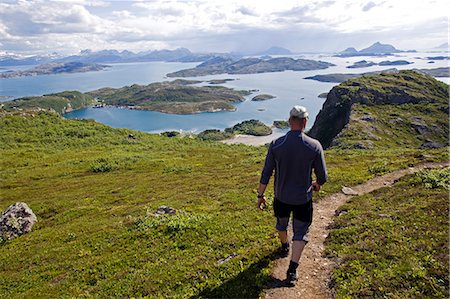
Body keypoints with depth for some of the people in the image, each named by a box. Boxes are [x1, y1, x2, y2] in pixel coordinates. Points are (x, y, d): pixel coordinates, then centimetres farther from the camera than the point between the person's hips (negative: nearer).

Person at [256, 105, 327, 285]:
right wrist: (317, 184, 15)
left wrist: (260, 195, 3)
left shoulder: (276, 145, -16)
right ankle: (292, 270, 9)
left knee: (281, 223, 28)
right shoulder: (314, 146, -17)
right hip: (303, 198, -1)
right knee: (301, 232, 14)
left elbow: (266, 174, -10)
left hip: (281, 196, 2)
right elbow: (322, 177, -9)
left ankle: (284, 247, 54)